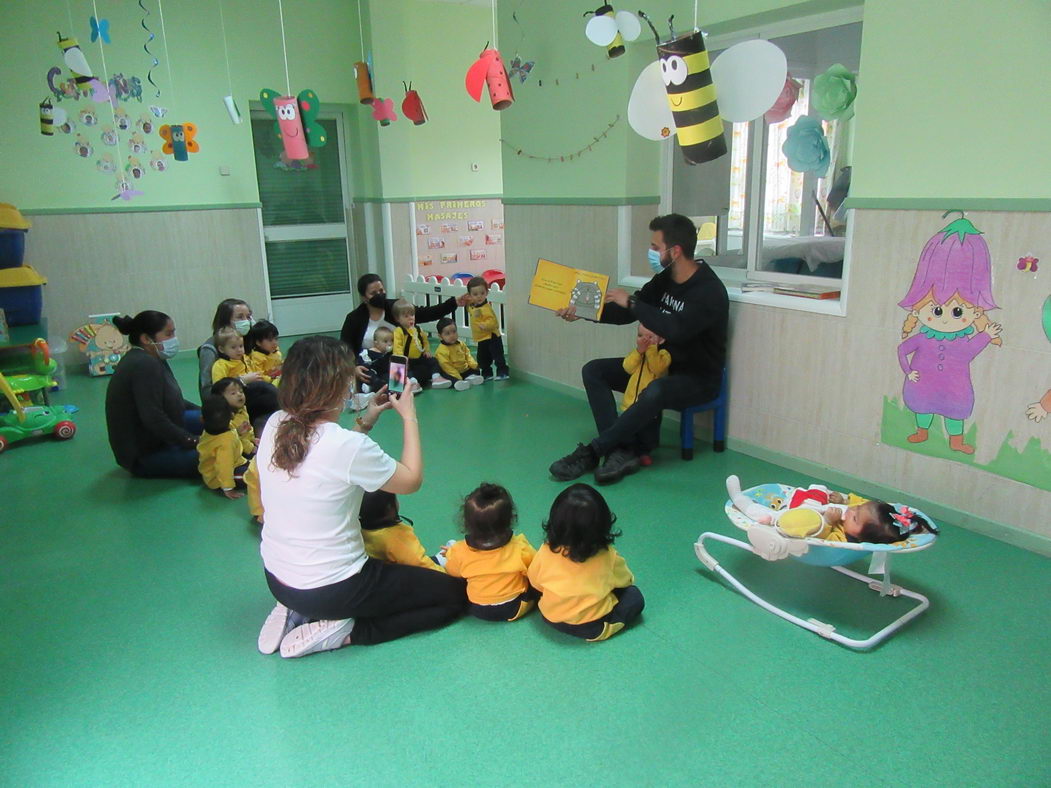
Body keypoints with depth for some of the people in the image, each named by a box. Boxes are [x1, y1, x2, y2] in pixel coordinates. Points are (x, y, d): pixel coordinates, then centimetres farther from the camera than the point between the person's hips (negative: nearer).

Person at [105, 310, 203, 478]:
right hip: (143, 455, -10)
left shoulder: (151, 359, 7)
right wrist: (193, 441, -22)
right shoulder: (144, 365, -24)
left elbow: (174, 401, 17)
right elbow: (154, 419, -29)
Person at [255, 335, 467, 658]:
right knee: (456, 594, 6)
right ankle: (344, 632, -3)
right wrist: (409, 418, 0)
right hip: (331, 591, -7)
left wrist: (365, 422, 9)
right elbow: (411, 480, -10)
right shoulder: (349, 446, -27)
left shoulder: (274, 426, -7)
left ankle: (295, 611, 14)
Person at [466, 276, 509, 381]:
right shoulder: (471, 307, 3)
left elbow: (492, 320, -30)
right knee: (482, 359, 18)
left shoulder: (486, 308, -24)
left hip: (491, 337, -9)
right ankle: (486, 374, 33)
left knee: (498, 356, -6)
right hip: (481, 339, 9)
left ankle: (502, 372, -1)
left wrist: (486, 325, -48)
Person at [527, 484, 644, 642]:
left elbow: (535, 582, 3)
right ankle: (604, 628, 0)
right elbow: (624, 580, 3)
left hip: (552, 619, 2)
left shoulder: (546, 552, -16)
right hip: (591, 626, -2)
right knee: (634, 596, 11)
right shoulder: (608, 556, -18)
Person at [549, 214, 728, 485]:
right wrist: (582, 312, 1)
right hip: (662, 365, 8)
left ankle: (591, 453, -27)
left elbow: (676, 330, -36)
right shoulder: (664, 280, 3)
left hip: (698, 378, -8)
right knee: (593, 371, -6)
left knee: (655, 392, -41)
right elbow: (626, 314, 11)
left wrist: (631, 302, -28)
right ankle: (621, 452, -21)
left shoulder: (709, 290, -21)